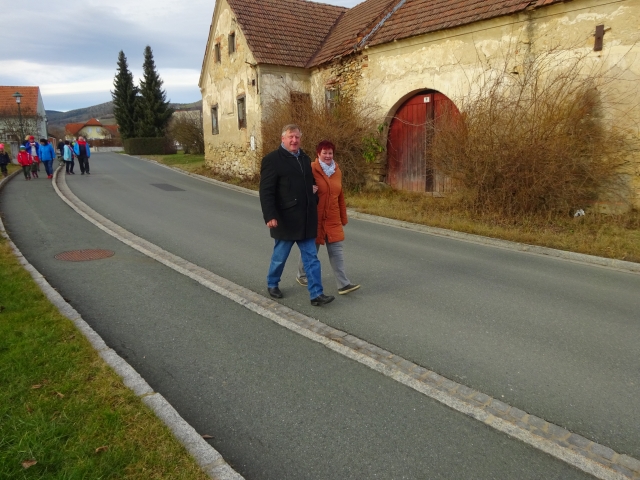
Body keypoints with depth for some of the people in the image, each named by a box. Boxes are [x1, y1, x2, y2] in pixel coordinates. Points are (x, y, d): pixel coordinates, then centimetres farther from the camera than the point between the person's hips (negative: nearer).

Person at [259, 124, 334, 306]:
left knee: (312, 258, 5)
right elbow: (266, 191, -14)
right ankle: (272, 284, 36)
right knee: (280, 256, 12)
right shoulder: (272, 159, -9)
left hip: (306, 219, 6)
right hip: (285, 220, -5)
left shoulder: (305, 158, 11)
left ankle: (316, 294, 9)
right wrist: (270, 216, -24)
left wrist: (314, 203, 7)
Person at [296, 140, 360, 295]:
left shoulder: (337, 171, 7)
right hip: (315, 218, -5)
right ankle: (302, 275, 33)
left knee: (337, 250, 2)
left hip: (333, 219, 5)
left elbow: (340, 196, 12)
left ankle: (343, 284, 3)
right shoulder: (311, 169, -11)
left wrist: (343, 218, 13)